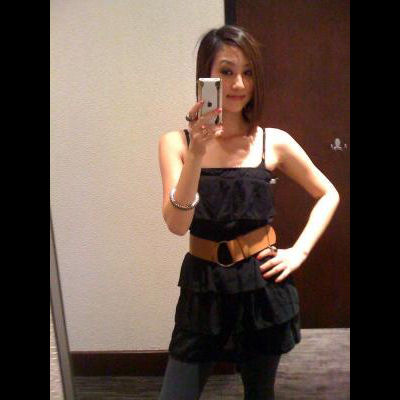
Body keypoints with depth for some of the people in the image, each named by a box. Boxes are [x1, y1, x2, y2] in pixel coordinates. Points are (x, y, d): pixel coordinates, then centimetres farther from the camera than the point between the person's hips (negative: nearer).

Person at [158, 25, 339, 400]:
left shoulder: (274, 142, -4)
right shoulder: (176, 142, -7)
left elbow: (328, 195, 8)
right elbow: (176, 224, -18)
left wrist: (299, 251, -3)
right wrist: (196, 153, -30)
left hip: (262, 284, 1)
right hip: (203, 288, 0)